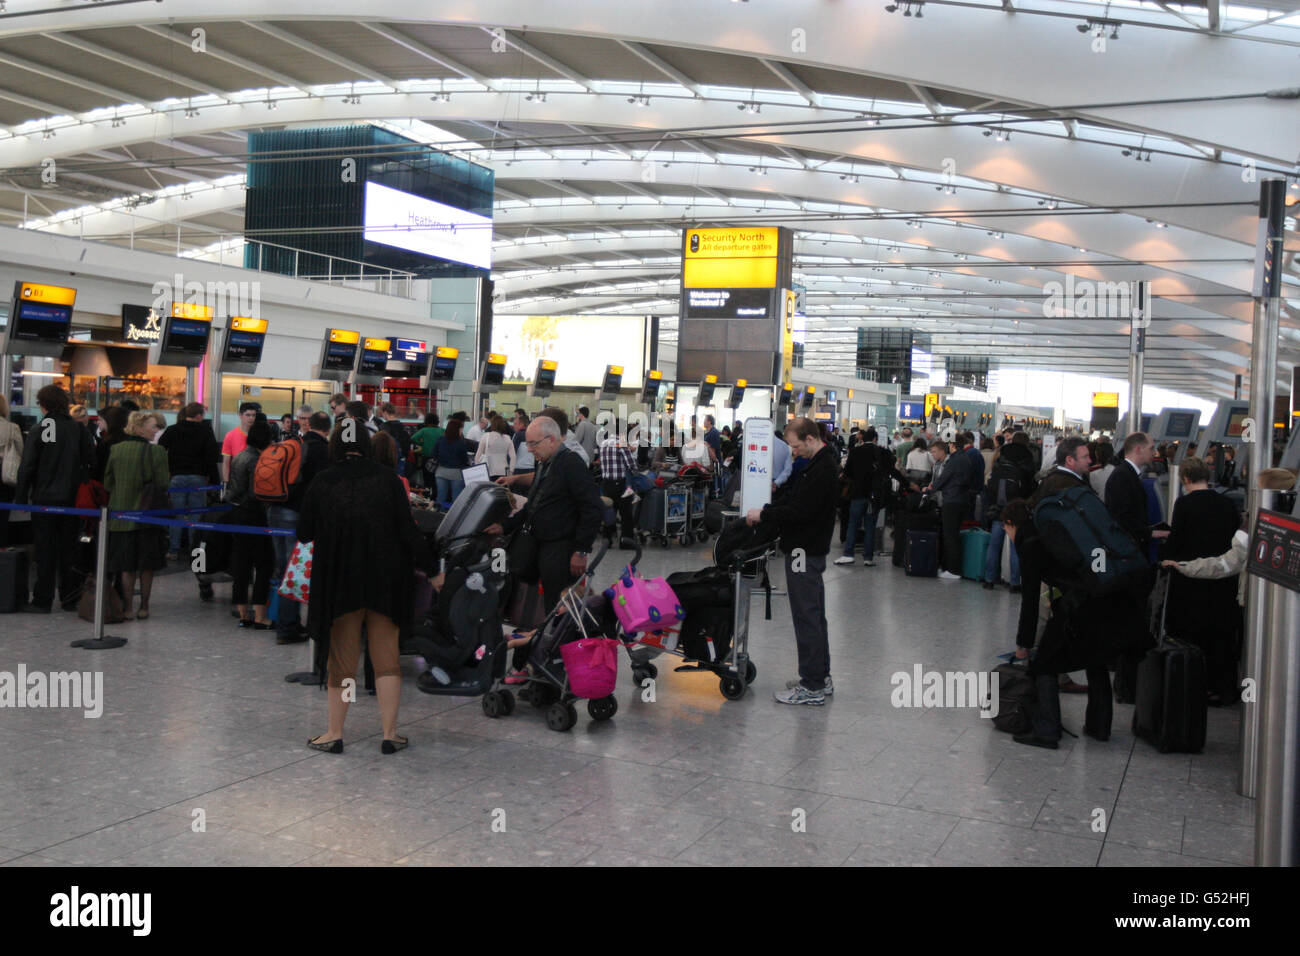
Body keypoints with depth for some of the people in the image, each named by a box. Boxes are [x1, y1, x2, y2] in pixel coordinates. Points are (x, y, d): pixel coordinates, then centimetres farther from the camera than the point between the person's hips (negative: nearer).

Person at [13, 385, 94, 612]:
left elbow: (27, 467, -8)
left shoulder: (39, 430, -8)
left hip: (44, 499, -3)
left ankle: (43, 600, 6)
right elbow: (89, 463, 3)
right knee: (68, 549, 10)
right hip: (71, 499, 3)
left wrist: (21, 497, -1)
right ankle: (71, 598, 10)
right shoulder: (79, 430, 2)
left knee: (45, 551, 3)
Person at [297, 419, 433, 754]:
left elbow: (304, 534, 2)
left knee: (343, 658, 11)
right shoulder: (386, 478, -5)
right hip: (386, 584, 1)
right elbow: (407, 530, -7)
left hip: (339, 582, 0)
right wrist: (429, 567, 1)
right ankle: (390, 733, 12)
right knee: (386, 657, 10)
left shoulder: (322, 483, -5)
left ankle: (335, 733, 18)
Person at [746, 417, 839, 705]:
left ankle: (812, 687, -1)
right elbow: (792, 497, 18)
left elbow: (800, 511, -24)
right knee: (814, 615, 16)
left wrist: (764, 515, -14)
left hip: (806, 551, -11)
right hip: (810, 549, 11)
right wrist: (765, 511, 6)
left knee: (806, 616, -6)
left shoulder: (823, 470, -19)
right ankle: (821, 677, 25)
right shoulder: (819, 464, 13)